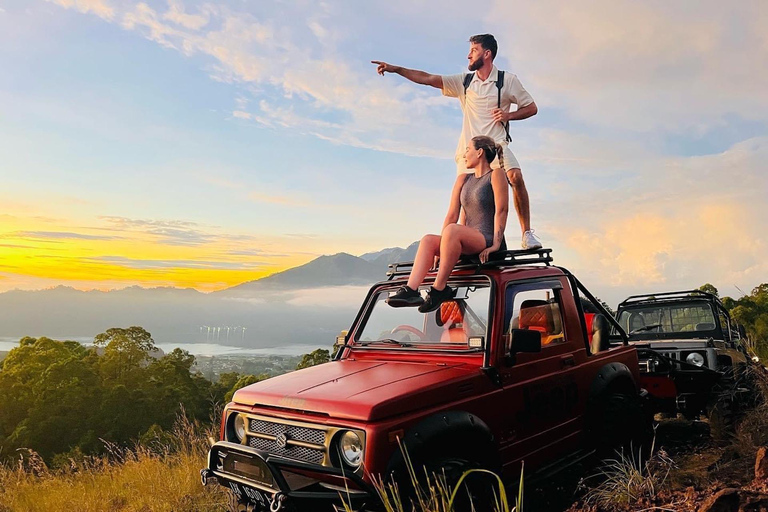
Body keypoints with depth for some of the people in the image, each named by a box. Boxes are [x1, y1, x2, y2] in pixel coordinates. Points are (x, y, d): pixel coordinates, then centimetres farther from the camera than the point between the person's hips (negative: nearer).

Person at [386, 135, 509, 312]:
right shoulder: (463, 179, 21)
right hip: (469, 245, 7)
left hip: (487, 243, -7)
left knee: (452, 230, -34)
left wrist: (496, 244, -17)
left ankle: (439, 289, -32)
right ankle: (411, 290, -34)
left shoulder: (496, 175, 2)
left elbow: (502, 210, -8)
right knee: (428, 240, -18)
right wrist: (441, 246, 7)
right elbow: (452, 215, 15)